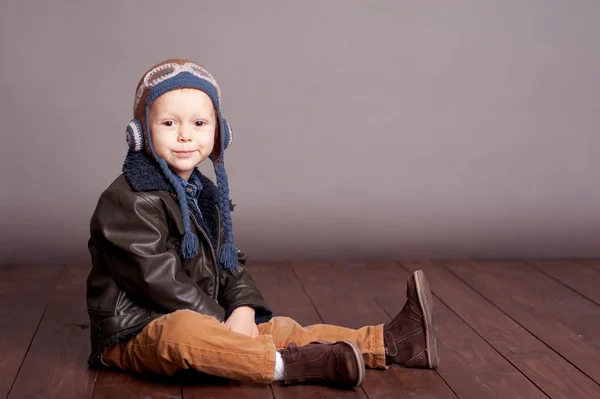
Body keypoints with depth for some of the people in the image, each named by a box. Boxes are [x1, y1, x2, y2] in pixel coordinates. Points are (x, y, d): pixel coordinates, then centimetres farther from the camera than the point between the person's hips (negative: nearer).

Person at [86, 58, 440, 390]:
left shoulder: (205, 195, 13)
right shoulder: (129, 201, -15)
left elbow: (229, 264, 12)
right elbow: (158, 278, -21)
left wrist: (244, 308, -9)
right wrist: (221, 324, -19)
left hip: (199, 325, 8)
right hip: (133, 335, -8)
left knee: (277, 329, -3)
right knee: (182, 329, -40)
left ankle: (389, 342, -4)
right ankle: (295, 365, -37)